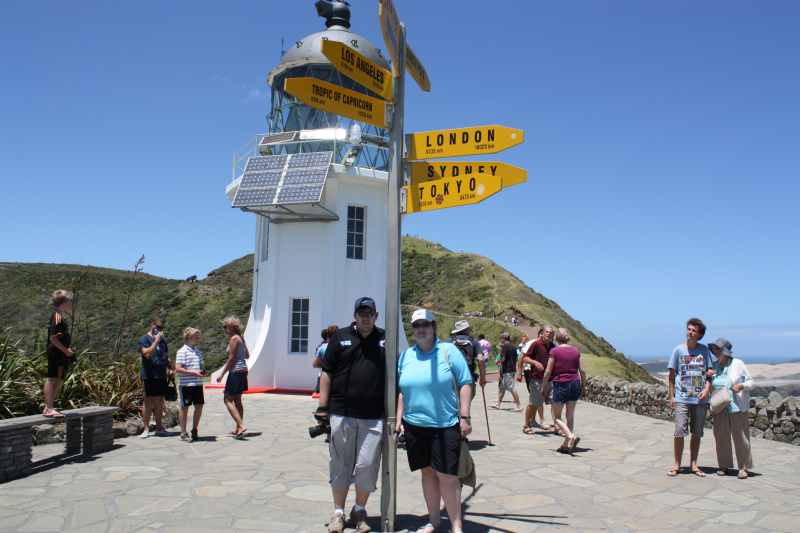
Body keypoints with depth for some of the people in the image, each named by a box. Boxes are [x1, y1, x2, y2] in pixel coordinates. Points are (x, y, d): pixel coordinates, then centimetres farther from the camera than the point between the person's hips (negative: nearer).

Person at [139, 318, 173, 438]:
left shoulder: (163, 340, 16)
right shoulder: (144, 339, -4)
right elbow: (147, 353, -20)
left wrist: (170, 368, 7)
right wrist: (156, 341, -20)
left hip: (161, 376, 6)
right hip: (149, 377, -6)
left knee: (159, 402, 11)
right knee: (149, 402, -3)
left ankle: (159, 427, 19)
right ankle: (146, 429, 4)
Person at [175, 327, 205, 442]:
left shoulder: (198, 351, 13)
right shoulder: (182, 351, -9)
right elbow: (178, 369, -15)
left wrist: (203, 371, 1)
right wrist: (193, 372, -20)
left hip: (198, 384, 7)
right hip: (186, 384, -7)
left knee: (199, 406, 8)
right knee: (185, 407, 4)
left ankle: (194, 430, 25)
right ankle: (183, 433, 14)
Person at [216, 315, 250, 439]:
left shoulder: (234, 338, -13)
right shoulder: (240, 338, 13)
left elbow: (231, 358, -17)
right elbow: (247, 355, 20)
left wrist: (222, 374, -13)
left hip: (236, 371, -9)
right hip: (243, 370, 9)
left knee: (228, 400, -5)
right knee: (237, 400, 15)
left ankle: (241, 425, -15)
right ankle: (238, 429, 19)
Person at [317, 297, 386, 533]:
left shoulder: (385, 340, 8)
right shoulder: (340, 337, 4)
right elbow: (327, 373, 4)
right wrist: (322, 407, -1)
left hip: (374, 417, 1)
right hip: (342, 414, 0)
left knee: (367, 466, 4)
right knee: (340, 465, 8)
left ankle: (359, 511, 24)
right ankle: (338, 512, 23)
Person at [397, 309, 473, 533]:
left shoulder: (448, 351, -3)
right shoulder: (406, 355, 9)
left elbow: (465, 384, -4)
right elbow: (401, 390, 15)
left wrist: (464, 417, -9)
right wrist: (399, 419, 10)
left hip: (445, 425, -4)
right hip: (414, 425, 4)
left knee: (446, 475, -4)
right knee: (427, 472, 14)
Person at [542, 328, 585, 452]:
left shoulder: (554, 351, -8)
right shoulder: (576, 351, 5)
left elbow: (548, 372, -8)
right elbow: (582, 371, 6)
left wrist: (544, 387, 2)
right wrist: (583, 386, 18)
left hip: (560, 385, -5)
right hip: (575, 383, 5)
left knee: (556, 417, 4)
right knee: (570, 416, 14)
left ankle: (571, 436, -18)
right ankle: (566, 444, 15)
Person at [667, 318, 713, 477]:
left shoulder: (704, 350, 4)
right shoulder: (679, 350, 0)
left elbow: (709, 373, 7)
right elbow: (672, 374, 3)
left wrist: (707, 389, -10)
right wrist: (671, 396, 0)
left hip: (699, 399, 2)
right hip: (682, 398, -2)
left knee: (697, 433, 9)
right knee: (680, 432, -6)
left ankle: (693, 464, 21)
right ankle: (676, 465, 5)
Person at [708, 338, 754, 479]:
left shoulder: (738, 364, -1)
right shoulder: (715, 367, 10)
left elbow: (750, 382, 2)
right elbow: (711, 385, 22)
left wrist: (741, 385, -18)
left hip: (737, 407, -4)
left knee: (740, 436, -1)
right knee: (721, 436, 3)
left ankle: (743, 467, 9)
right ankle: (724, 466, 13)